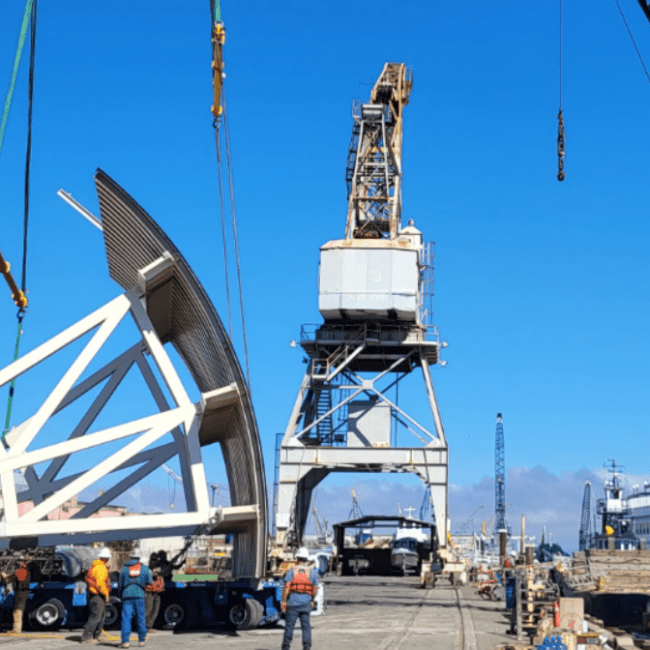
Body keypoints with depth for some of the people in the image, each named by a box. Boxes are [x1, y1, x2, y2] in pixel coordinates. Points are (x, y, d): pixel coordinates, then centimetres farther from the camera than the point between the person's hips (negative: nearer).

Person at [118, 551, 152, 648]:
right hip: (139, 596, 1)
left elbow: (120, 584, 10)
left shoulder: (124, 568, 6)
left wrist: (120, 595, 25)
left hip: (127, 596, -1)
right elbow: (149, 582, 7)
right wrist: (149, 574, 27)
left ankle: (125, 641, -9)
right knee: (141, 618, 10)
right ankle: (142, 640, 17)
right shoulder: (144, 568, 5)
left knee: (126, 619, -2)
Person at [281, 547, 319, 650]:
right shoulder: (312, 572, 6)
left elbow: (287, 586, -9)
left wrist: (284, 601, -7)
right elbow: (315, 589, 7)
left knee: (289, 625, 4)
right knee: (306, 625, 5)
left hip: (293, 602, -2)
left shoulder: (292, 571, -1)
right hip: (306, 602, 2)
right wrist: (311, 600, 21)